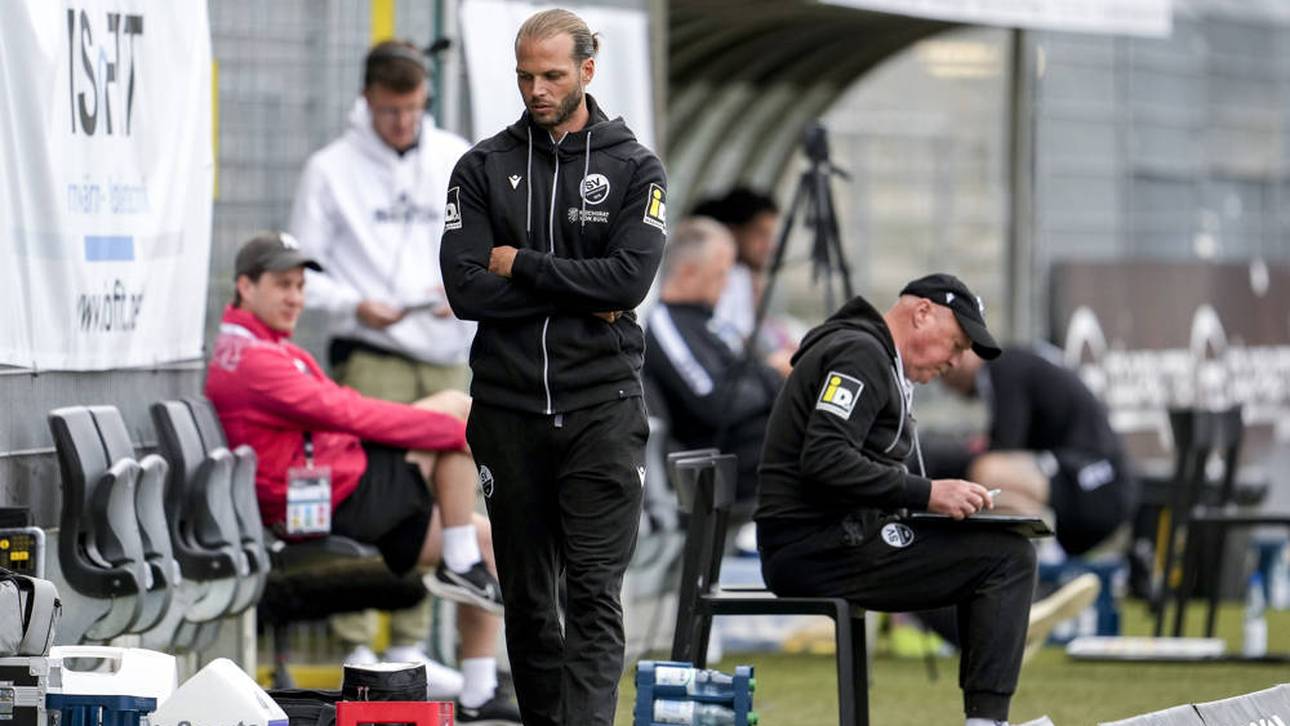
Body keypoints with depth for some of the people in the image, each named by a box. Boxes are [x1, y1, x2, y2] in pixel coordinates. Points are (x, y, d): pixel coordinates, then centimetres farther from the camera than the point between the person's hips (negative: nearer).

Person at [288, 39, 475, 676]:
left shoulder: (457, 159, 11)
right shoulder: (331, 168, 1)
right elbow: (304, 271, 2)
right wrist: (354, 304, -15)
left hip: (445, 358, 4)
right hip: (368, 356, -4)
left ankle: (409, 646, 13)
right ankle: (357, 649, -8)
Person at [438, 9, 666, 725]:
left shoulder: (634, 168, 3)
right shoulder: (483, 168, 6)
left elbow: (630, 278, -12)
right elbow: (467, 290, -6)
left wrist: (522, 266, -9)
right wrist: (582, 296, -10)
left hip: (601, 406, -2)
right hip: (508, 409, 2)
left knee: (595, 593, -10)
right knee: (526, 598, 8)